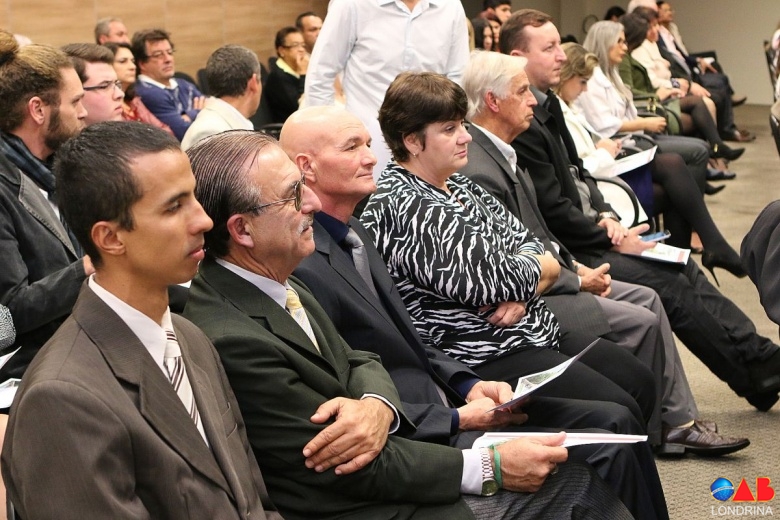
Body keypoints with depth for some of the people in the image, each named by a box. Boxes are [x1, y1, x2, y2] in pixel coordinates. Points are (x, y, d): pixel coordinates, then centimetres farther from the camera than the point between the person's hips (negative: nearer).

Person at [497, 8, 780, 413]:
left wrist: (604, 215, 1)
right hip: (568, 251, -10)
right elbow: (553, 211, -22)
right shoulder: (522, 125, -21)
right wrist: (612, 239, -12)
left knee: (685, 270, 3)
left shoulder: (547, 104, 11)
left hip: (587, 233, 10)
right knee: (671, 287, -13)